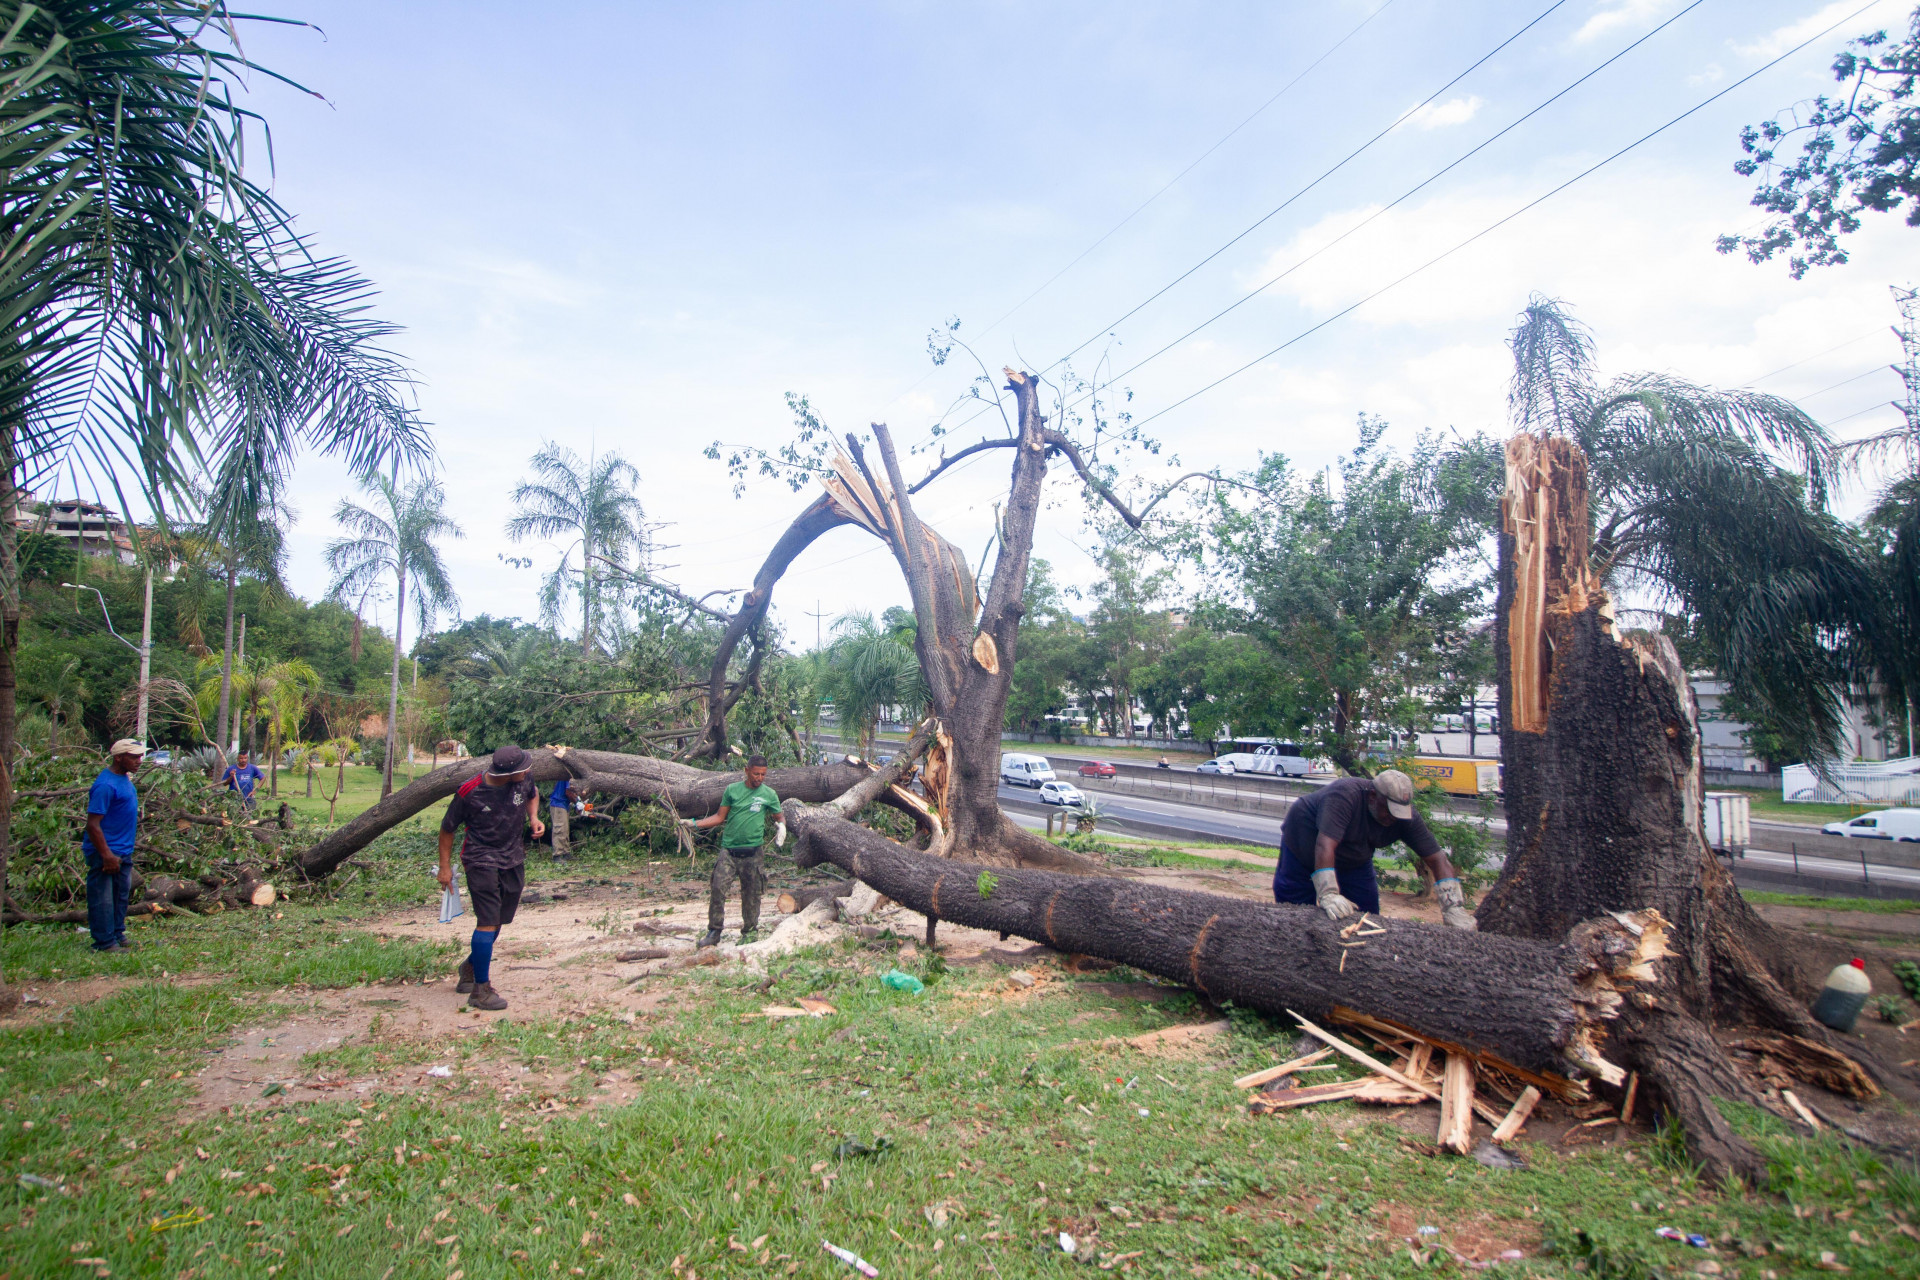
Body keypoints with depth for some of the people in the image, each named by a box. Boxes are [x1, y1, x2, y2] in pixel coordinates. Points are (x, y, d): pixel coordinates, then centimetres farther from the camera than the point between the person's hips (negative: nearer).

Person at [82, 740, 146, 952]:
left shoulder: (125, 779, 9)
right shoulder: (106, 785, -20)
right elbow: (92, 825, -22)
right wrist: (107, 855, -23)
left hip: (123, 851, 10)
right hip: (106, 853, -10)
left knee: (121, 895, 16)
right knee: (103, 900, -1)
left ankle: (118, 936, 26)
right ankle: (105, 942, 5)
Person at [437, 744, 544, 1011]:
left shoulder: (522, 781, -9)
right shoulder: (469, 792, -19)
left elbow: (533, 795, 17)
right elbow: (447, 829, -4)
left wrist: (534, 817, -2)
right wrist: (445, 866, -2)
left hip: (514, 861, 5)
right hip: (481, 861, -5)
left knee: (499, 921, 13)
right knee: (488, 922, -11)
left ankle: (471, 966, 38)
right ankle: (481, 990, -3)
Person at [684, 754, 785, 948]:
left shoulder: (769, 794, 3)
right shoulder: (732, 790, 4)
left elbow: (780, 817, 14)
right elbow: (720, 817, 10)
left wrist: (782, 826, -9)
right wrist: (694, 823, 3)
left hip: (752, 852, 0)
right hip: (729, 850, 0)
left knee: (751, 894, 6)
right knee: (717, 888, -9)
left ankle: (749, 932, 22)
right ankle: (714, 931, 4)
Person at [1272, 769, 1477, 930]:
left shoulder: (1406, 817, -20)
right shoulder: (1345, 796, -38)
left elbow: (1437, 860, -20)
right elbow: (1325, 845, -47)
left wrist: (1453, 908, -31)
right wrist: (1329, 895, -56)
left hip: (1353, 861, 5)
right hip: (1303, 850, -5)